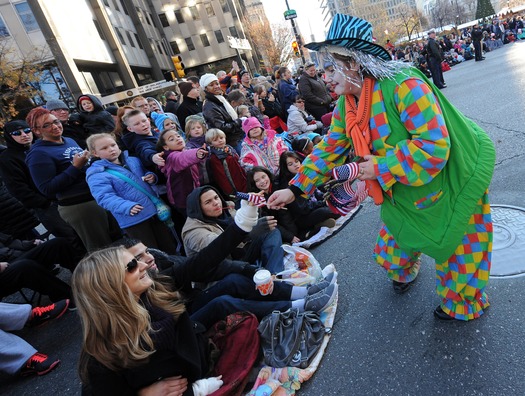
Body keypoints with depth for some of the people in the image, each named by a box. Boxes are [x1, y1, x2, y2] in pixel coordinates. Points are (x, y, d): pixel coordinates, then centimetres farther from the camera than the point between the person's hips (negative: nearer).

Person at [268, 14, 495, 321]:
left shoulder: (404, 87, -32)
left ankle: (461, 305, 39)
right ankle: (404, 271, 55)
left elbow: (433, 147, -35)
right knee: (397, 239, 20)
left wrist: (378, 167, -29)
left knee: (456, 251, 11)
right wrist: (296, 188, -6)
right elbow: (330, 149, -2)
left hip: (452, 183, -6)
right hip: (407, 190, 7)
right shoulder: (346, 106, -7)